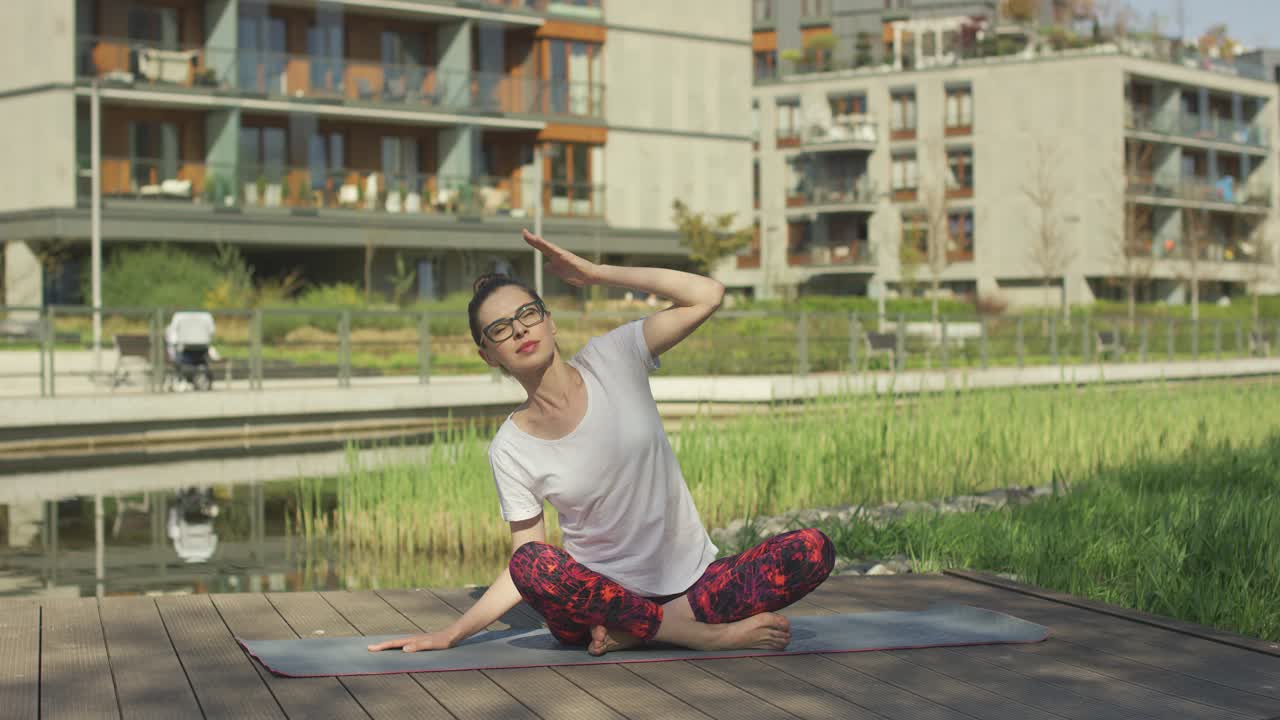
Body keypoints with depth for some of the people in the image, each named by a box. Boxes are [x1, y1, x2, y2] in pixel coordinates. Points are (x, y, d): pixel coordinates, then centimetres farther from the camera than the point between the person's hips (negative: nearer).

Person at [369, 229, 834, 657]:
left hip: (692, 580, 1)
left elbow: (707, 295, -12)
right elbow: (526, 570, 1)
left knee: (814, 551, -22)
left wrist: (596, 273, -8)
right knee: (533, 564, -33)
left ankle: (634, 631, -18)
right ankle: (712, 634, -24)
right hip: (598, 598, -1)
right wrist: (451, 635, -7)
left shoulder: (610, 359, -2)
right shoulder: (510, 449, -2)